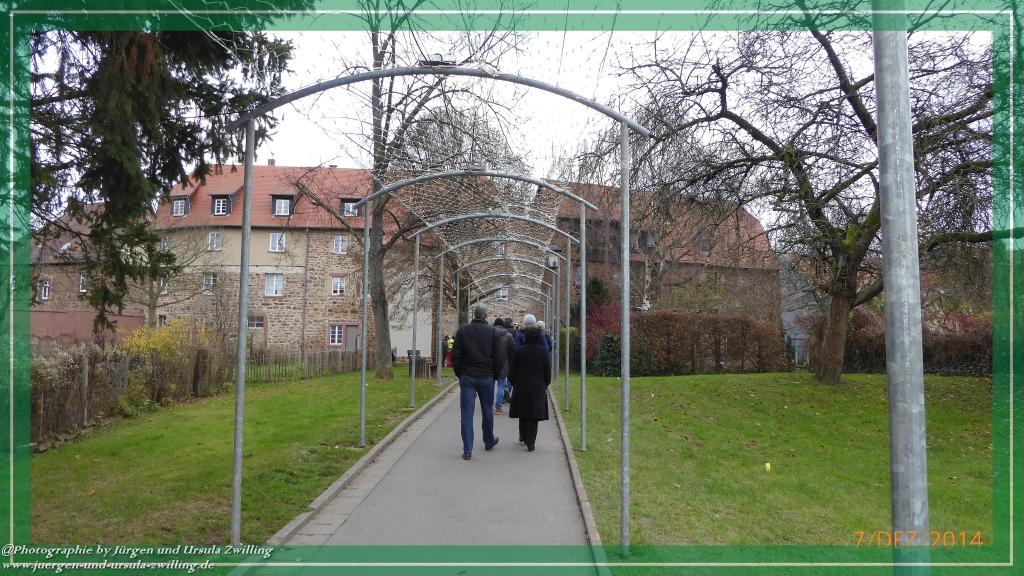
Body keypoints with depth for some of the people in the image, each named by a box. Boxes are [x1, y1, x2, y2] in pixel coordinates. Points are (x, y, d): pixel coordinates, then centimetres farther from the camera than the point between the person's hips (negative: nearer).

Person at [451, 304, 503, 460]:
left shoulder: (462, 330, -1)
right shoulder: (493, 332, -3)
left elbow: (455, 355, 0)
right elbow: (498, 358, -3)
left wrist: (460, 374, 10)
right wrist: (495, 376, 9)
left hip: (467, 377, 0)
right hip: (487, 378, 0)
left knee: (467, 413, 1)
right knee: (487, 410, 17)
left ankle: (467, 450, -2)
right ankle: (489, 441, 34)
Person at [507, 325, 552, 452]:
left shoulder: (518, 351, -6)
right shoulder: (544, 352, -5)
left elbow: (511, 372, -2)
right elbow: (548, 372, 0)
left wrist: (514, 384, 13)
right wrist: (545, 385, 14)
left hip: (521, 387, 1)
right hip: (538, 388, -1)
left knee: (522, 413, 19)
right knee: (534, 415, 2)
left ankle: (523, 437, 32)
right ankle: (530, 443, -1)